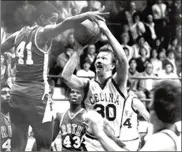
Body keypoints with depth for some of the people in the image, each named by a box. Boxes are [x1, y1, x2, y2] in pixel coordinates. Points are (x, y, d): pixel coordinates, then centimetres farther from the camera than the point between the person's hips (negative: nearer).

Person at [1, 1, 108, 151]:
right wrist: (86, 15, -34)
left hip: (16, 92, 7)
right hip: (36, 94, -7)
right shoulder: (43, 32, -6)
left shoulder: (19, 34, 14)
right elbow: (64, 25, -25)